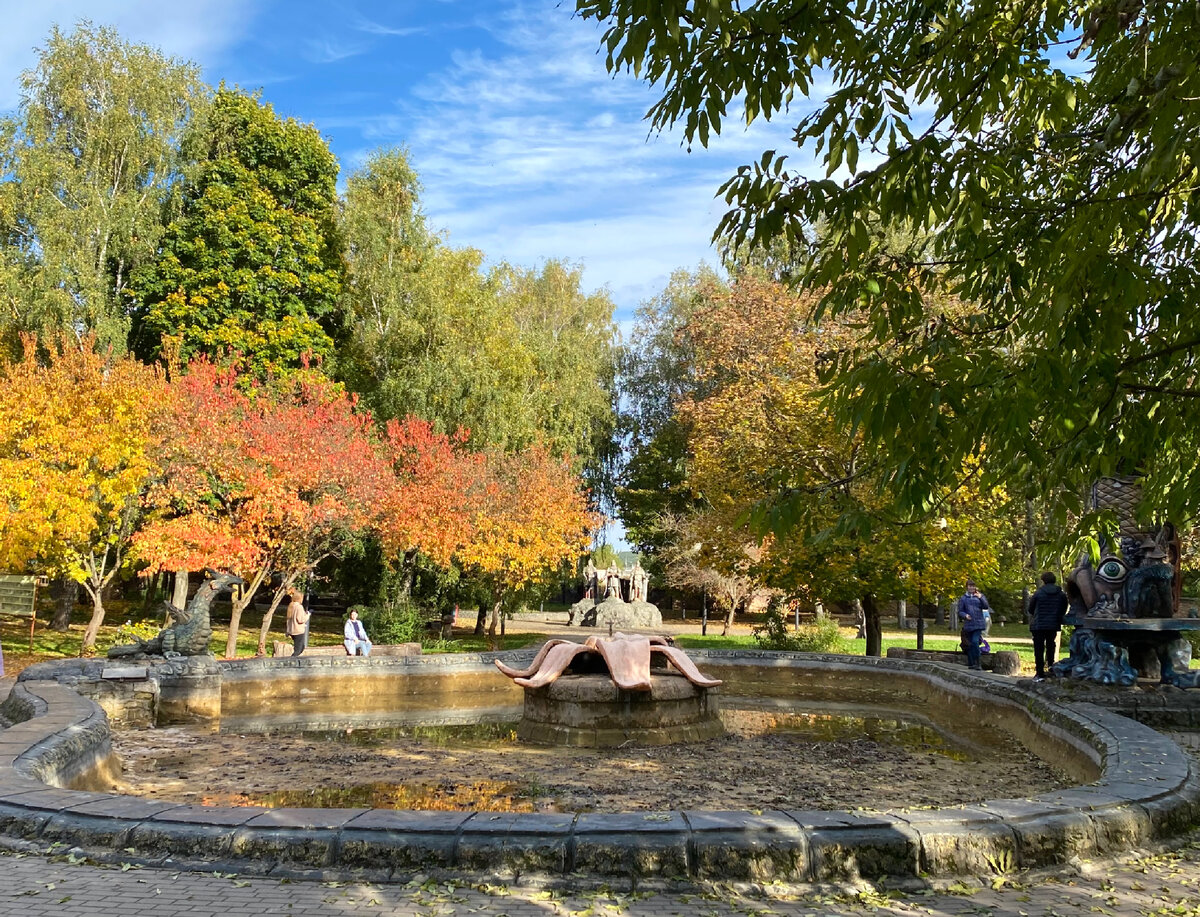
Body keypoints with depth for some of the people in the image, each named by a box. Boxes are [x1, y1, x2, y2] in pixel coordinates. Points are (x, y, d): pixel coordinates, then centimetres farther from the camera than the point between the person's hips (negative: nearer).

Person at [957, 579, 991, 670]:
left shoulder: (980, 596, 7)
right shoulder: (963, 598, 6)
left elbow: (986, 607, -4)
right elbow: (960, 611, 6)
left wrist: (980, 598, -19)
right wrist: (965, 615, -15)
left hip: (978, 624, -2)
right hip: (968, 624, 2)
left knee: (975, 641, -16)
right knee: (970, 644, 5)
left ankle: (977, 663, -9)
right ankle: (971, 663, 14)